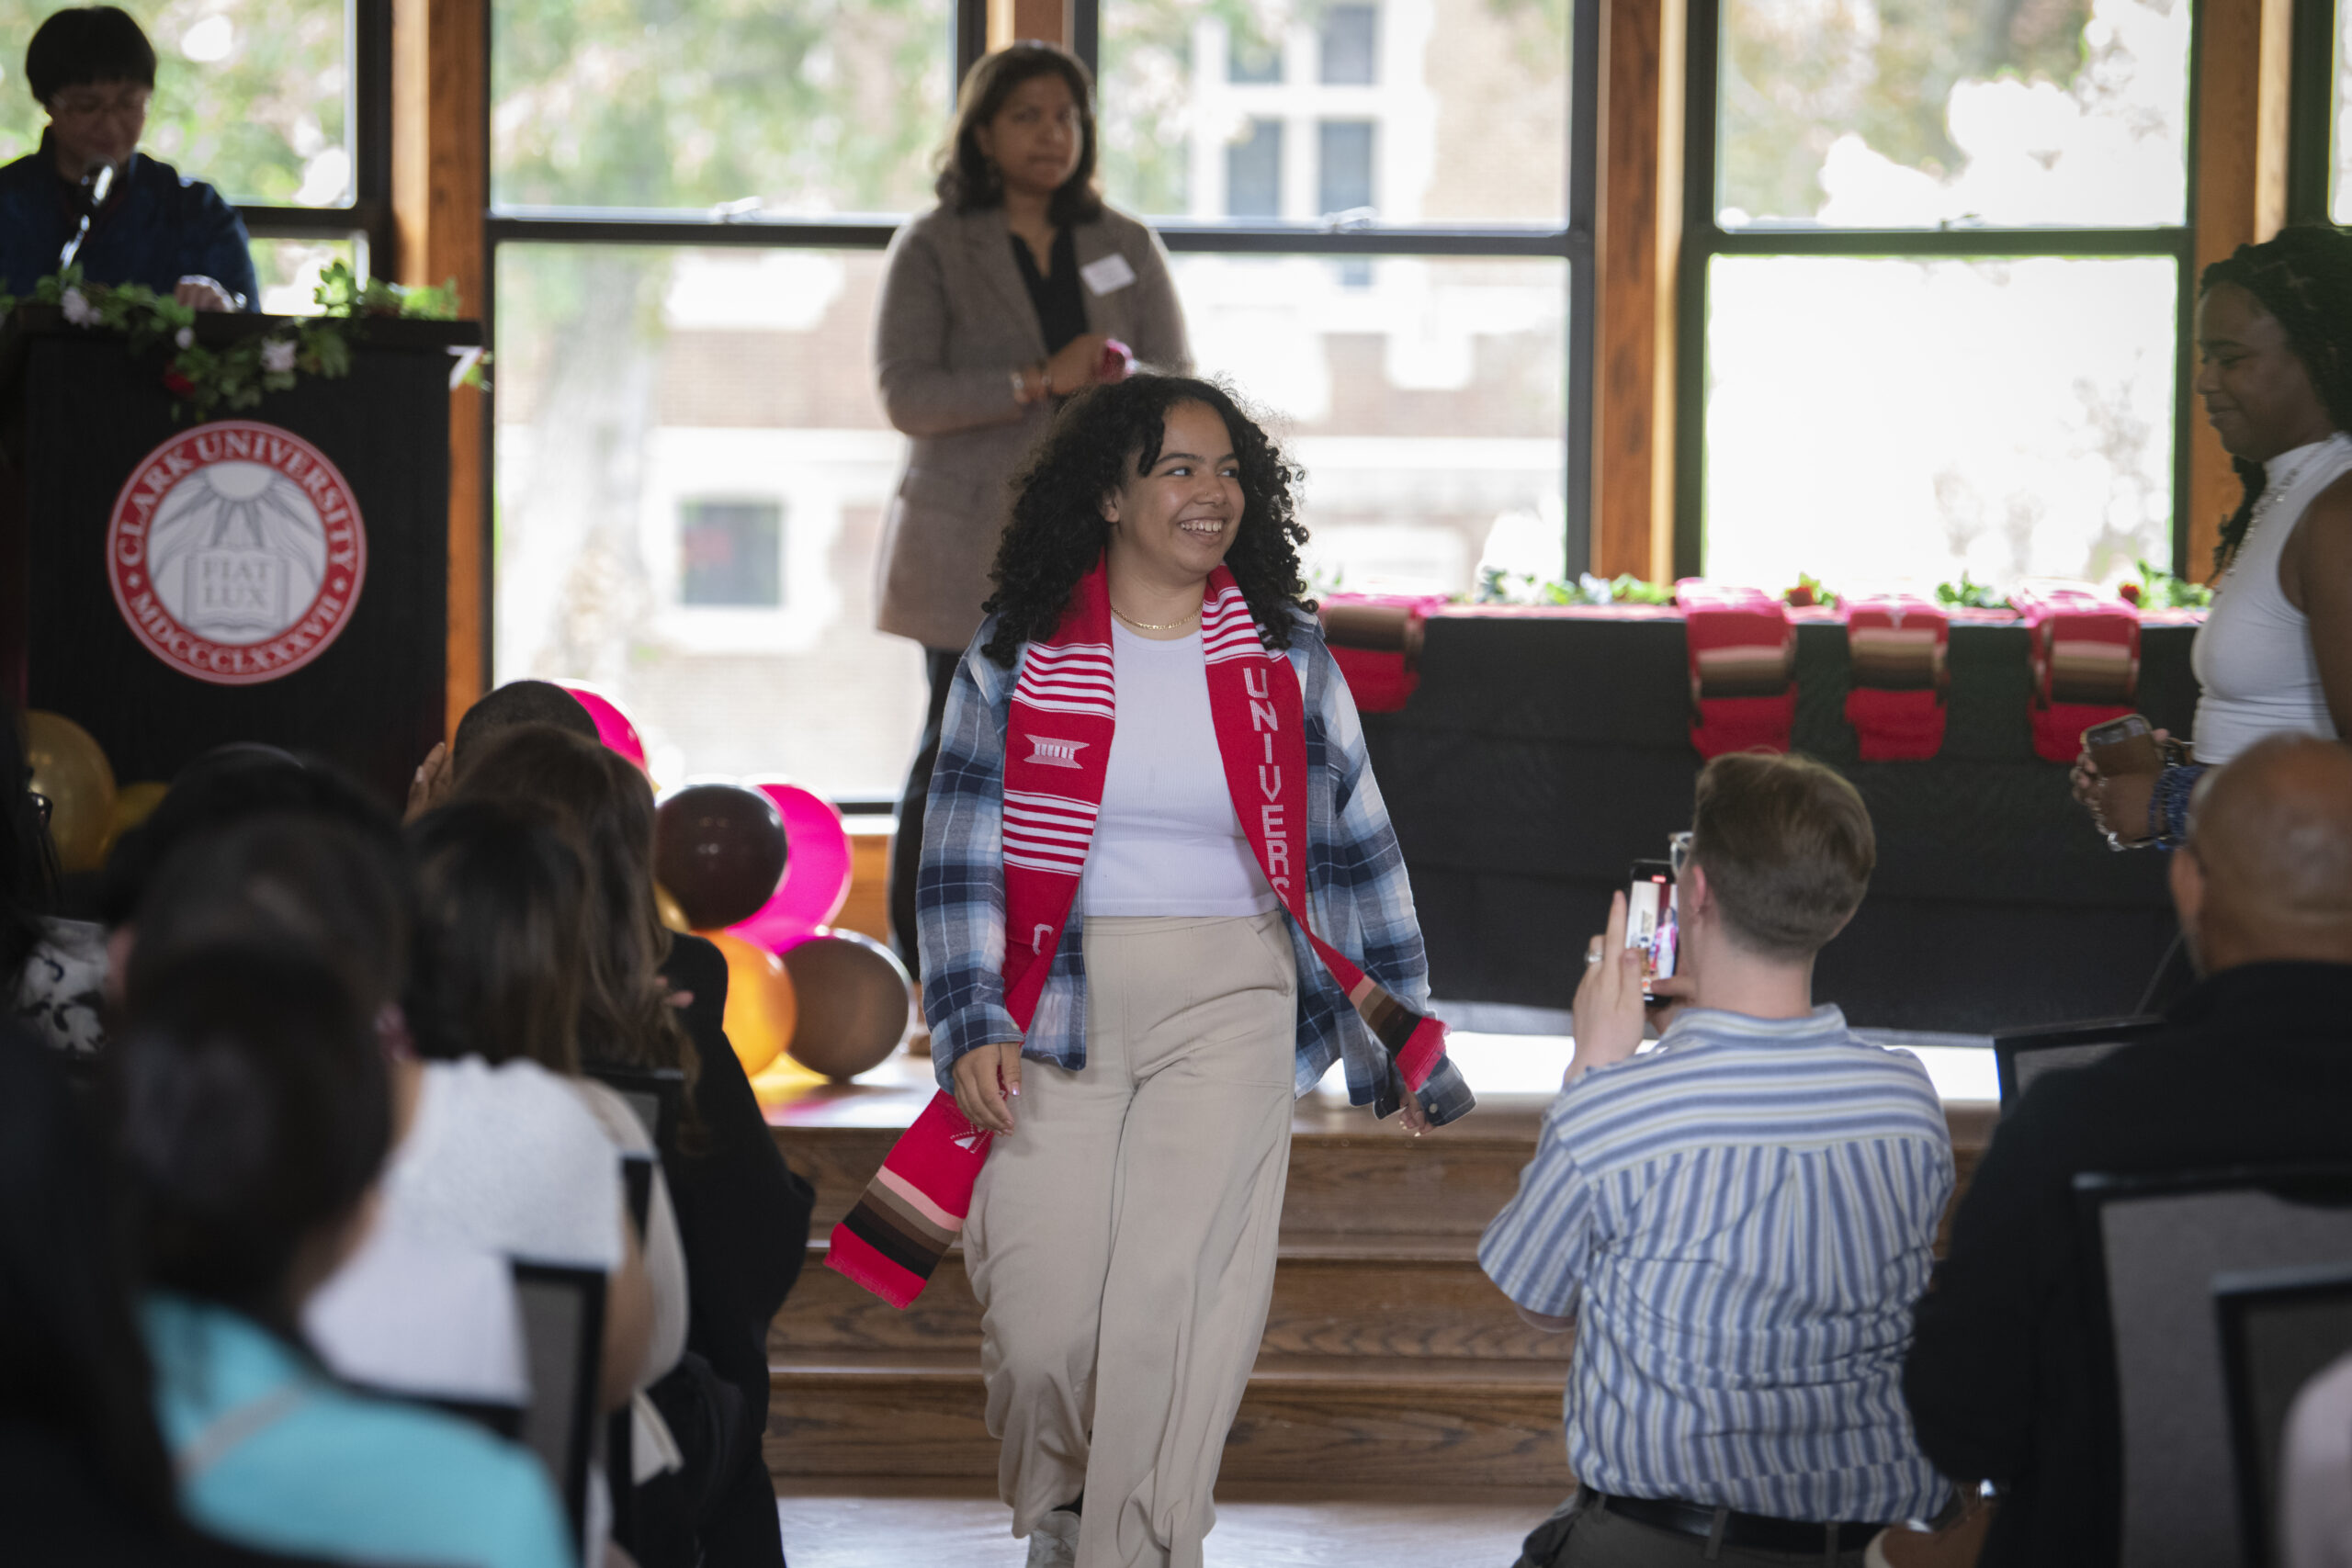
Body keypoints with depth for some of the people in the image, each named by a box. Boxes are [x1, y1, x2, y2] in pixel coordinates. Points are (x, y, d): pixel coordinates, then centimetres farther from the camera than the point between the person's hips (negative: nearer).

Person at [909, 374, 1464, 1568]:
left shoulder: (1282, 660, 5)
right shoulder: (1018, 656, 1)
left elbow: (1354, 848, 12)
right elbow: (960, 854, 2)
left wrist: (1402, 1032, 12)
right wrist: (972, 1029, -8)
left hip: (1229, 1008, 1)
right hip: (1058, 1009, 0)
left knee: (1171, 1304, -10)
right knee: (1040, 1323, -5)